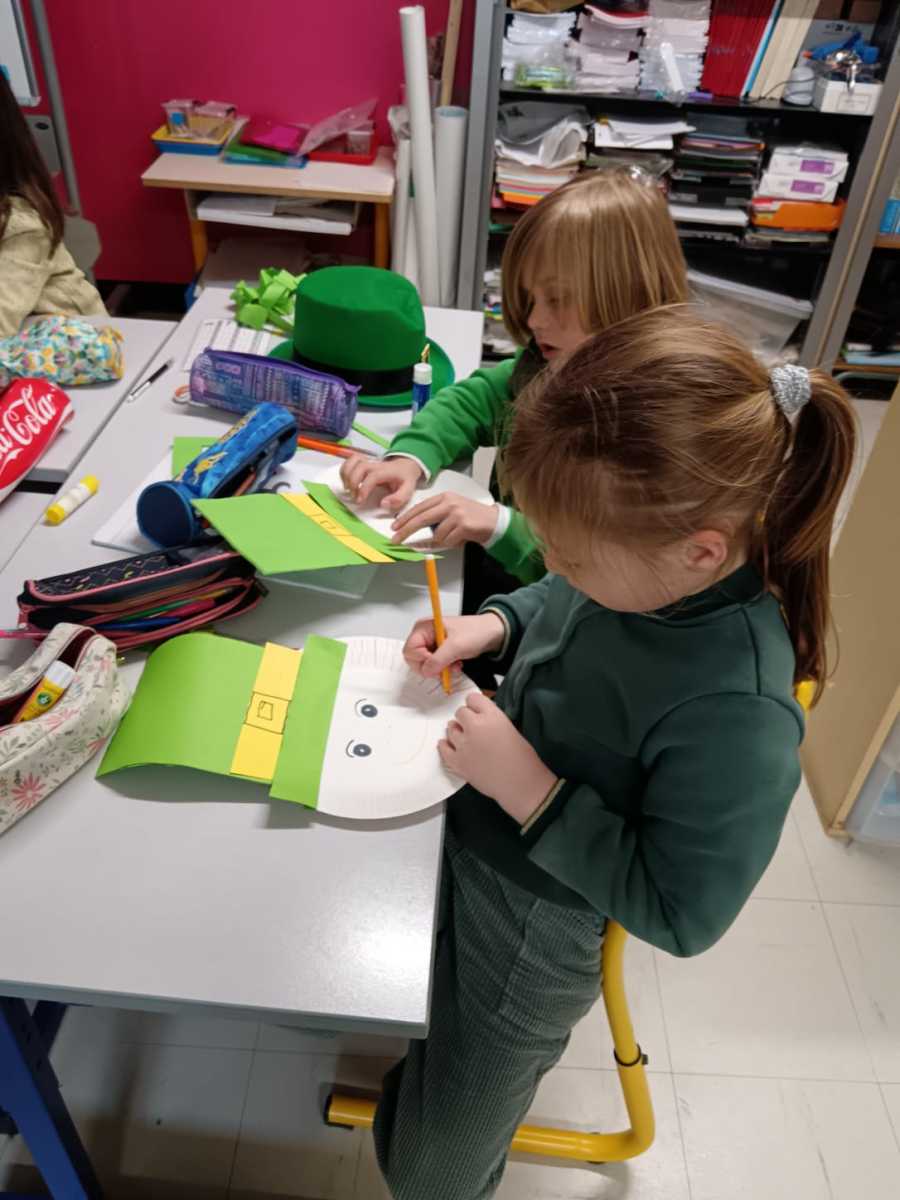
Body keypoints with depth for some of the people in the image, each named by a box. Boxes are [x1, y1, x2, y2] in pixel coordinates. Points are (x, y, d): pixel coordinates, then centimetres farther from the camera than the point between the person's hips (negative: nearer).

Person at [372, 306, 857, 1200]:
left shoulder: (736, 717, -38)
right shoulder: (648, 561, -17)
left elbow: (680, 916, -25)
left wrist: (532, 791, -30)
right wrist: (491, 625, -12)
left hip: (529, 938, -5)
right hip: (470, 837, 6)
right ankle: (409, 1083, 65)